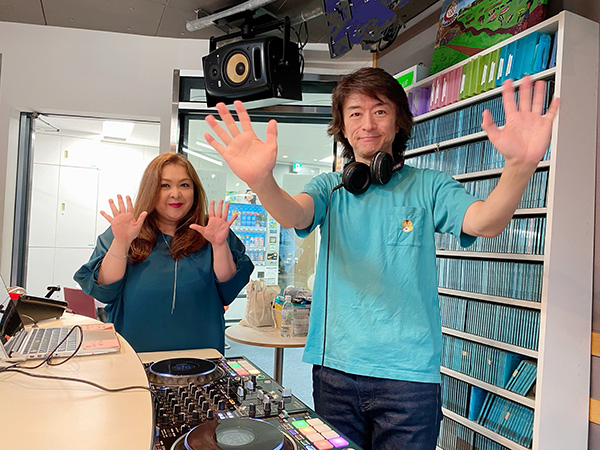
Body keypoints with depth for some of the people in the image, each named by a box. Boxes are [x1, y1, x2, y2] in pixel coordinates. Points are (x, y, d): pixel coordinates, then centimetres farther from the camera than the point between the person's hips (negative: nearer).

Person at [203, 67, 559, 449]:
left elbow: (486, 222, -15)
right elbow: (294, 215, -15)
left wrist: (521, 166, -36)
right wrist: (262, 182, -39)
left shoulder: (427, 186, 2)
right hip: (335, 367, 2)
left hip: (408, 372, -1)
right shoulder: (329, 188, 7)